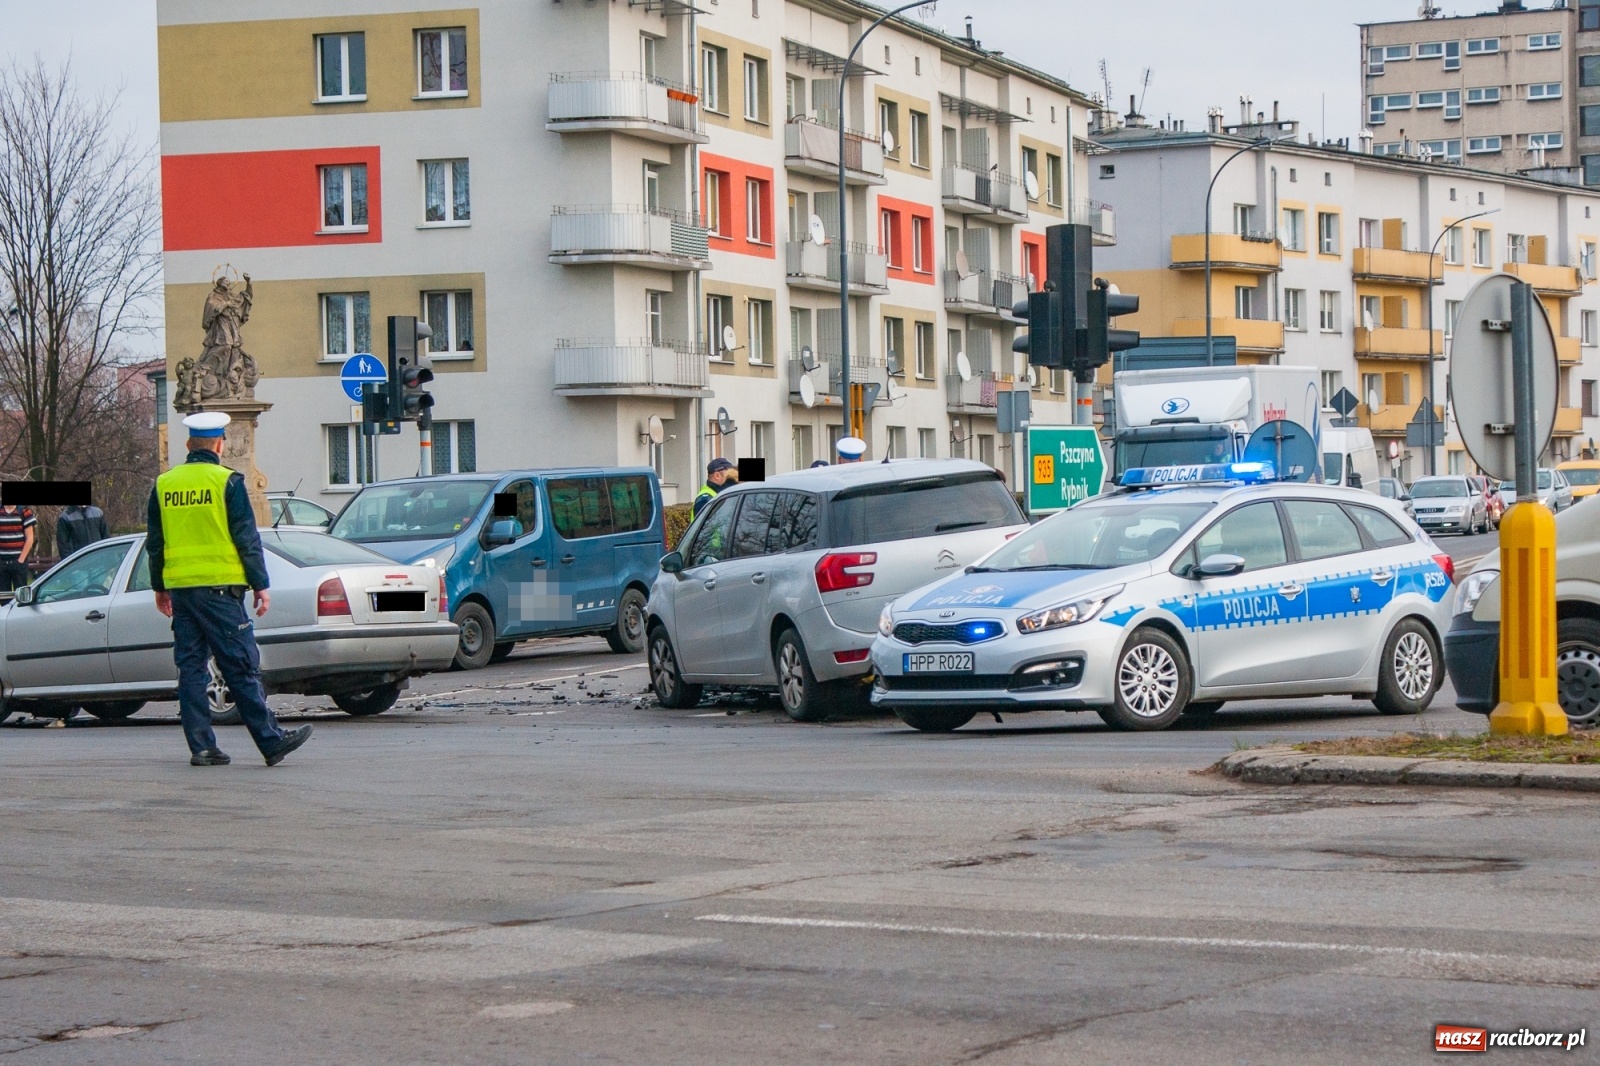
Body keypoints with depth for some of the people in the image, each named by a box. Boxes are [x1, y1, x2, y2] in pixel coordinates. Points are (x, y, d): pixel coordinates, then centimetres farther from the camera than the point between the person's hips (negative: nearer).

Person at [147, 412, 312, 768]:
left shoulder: (164, 485, 9)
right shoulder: (227, 482, -6)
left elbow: (154, 542, 16)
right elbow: (247, 539, -7)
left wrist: (160, 588, 25)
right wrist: (261, 585, -1)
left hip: (180, 588, 5)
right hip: (219, 588, -5)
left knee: (191, 668, 8)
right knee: (241, 667, -3)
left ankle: (201, 746, 6)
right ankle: (271, 741, -1)